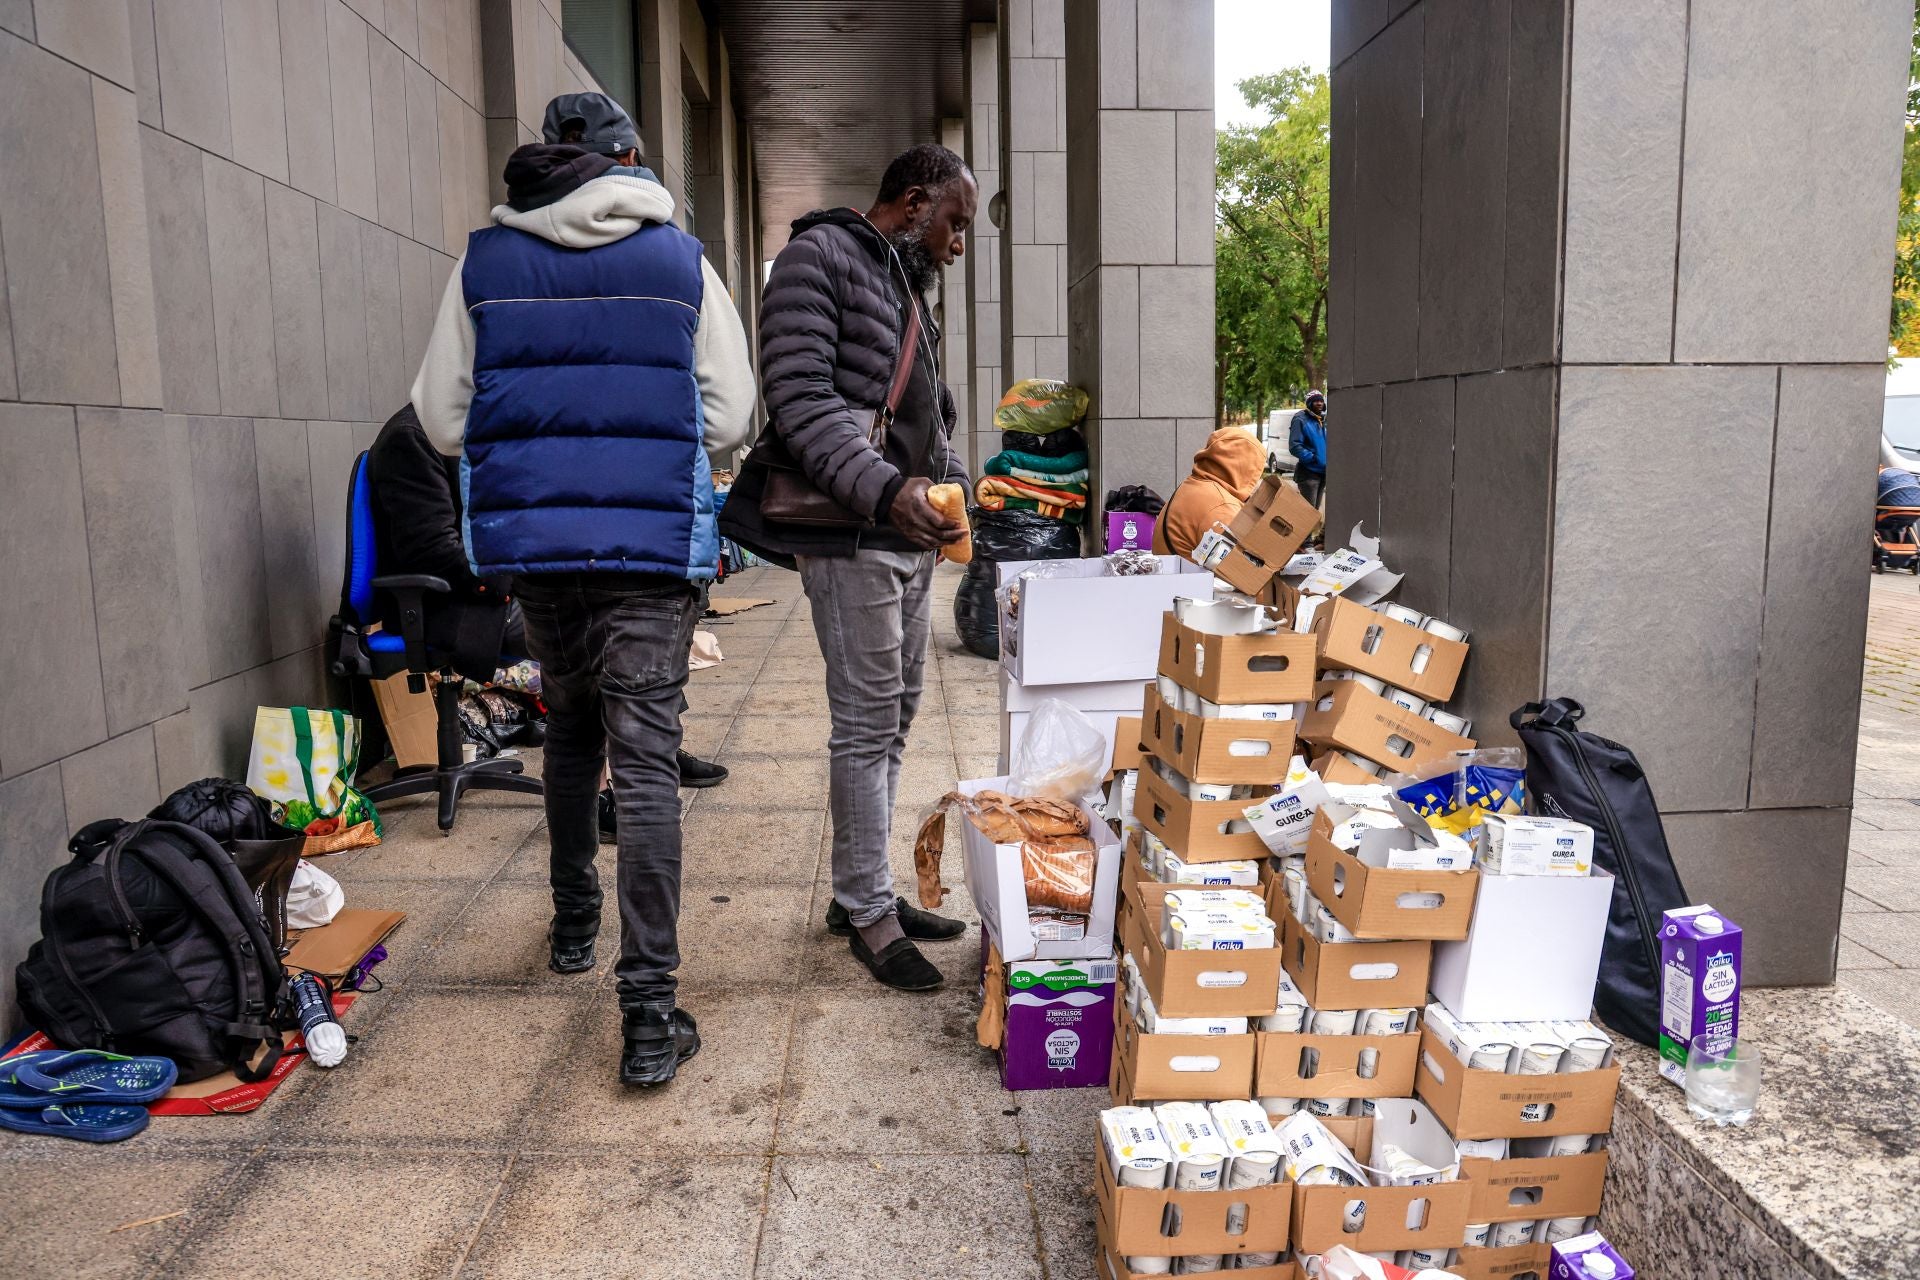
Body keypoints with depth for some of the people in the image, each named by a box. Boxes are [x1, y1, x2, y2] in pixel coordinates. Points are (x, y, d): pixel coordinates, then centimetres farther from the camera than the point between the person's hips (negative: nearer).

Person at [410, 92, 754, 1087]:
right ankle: (649, 1013, -5)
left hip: (530, 538, 3)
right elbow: (729, 418, 0)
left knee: (569, 729, 23)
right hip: (653, 544, -2)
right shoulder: (681, 262, 2)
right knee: (644, 762, -3)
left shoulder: (484, 263, 6)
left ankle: (574, 921, 39)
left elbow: (441, 417, 4)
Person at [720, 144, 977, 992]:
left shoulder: (907, 285, 22)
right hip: (851, 539, -9)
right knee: (866, 726, -4)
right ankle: (868, 913, 9)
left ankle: (861, 889, 25)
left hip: (910, 537, 9)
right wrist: (885, 489, -29)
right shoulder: (819, 256, -7)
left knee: (893, 720, 13)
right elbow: (800, 400, -19)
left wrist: (953, 484, 11)